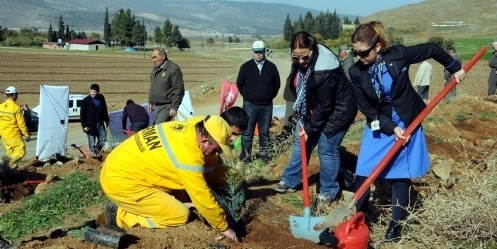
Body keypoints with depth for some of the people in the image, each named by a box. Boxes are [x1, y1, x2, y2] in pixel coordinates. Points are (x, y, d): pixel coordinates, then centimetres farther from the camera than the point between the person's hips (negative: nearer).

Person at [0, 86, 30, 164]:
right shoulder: (16, 108, -17)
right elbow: (21, 123, -15)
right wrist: (26, 134, -5)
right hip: (14, 135, -7)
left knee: (10, 152, 18)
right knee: (21, 151, 1)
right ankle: (8, 162, -16)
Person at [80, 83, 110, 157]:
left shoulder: (101, 98, 3)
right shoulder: (86, 100, -10)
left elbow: (104, 110, 16)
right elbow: (82, 114, -7)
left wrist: (106, 120, 17)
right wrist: (84, 125, -11)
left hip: (100, 123, 5)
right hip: (91, 125, -5)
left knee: (103, 140, 10)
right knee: (92, 142, 1)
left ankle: (97, 151, 31)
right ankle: (93, 154, 12)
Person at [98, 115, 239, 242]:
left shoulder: (184, 128, 0)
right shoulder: (188, 157, -24)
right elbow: (204, 199, -16)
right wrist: (224, 228, -2)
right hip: (120, 182, -9)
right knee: (181, 215, -6)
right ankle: (119, 215, -2)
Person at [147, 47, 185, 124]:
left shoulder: (173, 69, -14)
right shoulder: (155, 68, 14)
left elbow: (179, 90, -16)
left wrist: (174, 107, -18)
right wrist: (150, 102, 21)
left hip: (167, 107, -9)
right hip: (156, 106, 9)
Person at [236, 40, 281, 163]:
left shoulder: (271, 67, 2)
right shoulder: (246, 67, -2)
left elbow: (277, 84, 12)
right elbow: (239, 84, 8)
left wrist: (271, 96, 8)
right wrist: (247, 96, 7)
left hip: (267, 105, 2)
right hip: (250, 105, -2)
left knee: (265, 131, 11)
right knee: (247, 131, 1)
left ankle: (264, 152, 22)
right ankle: (245, 154, 9)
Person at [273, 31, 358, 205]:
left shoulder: (325, 70, -36)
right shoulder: (300, 61, -11)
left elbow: (324, 106, -28)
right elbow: (296, 86, 7)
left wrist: (310, 128, -18)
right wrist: (304, 121, 7)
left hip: (336, 111, -8)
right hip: (313, 108, 8)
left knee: (327, 150, -2)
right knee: (300, 141, 12)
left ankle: (328, 191, 16)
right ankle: (290, 181, 26)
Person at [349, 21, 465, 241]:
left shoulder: (399, 54, -20)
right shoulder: (356, 72, -15)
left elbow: (431, 49, -3)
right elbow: (366, 108, -11)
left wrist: (454, 68, 6)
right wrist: (391, 128, -18)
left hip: (406, 124, -1)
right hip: (378, 126, 1)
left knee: (400, 175, 5)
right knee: (363, 174, -4)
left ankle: (396, 224, 20)